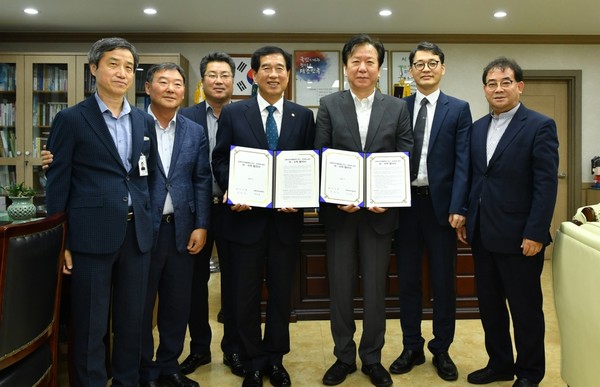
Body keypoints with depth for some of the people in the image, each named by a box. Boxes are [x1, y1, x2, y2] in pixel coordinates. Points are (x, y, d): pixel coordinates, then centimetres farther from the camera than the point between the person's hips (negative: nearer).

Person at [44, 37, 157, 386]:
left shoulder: (145, 122, 11)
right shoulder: (72, 119, -1)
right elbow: (57, 184, -3)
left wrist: (149, 221, 10)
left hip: (137, 234, 4)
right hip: (92, 235, -4)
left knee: (132, 320, 14)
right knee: (90, 325, 7)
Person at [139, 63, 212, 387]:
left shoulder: (195, 132, 7)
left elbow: (202, 181, 6)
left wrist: (201, 226, 0)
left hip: (181, 229, 3)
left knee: (177, 303, 12)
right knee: (140, 303, 10)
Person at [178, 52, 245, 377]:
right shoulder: (185, 117, 3)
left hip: (232, 209, -1)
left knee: (233, 281, 9)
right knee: (196, 280, 12)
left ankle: (233, 348, 25)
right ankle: (199, 347, 29)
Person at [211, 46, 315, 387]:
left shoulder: (303, 116, 5)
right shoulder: (233, 113, 2)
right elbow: (220, 160, 3)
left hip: (287, 218, 1)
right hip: (247, 217, -1)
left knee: (281, 293, 13)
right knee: (247, 295, 10)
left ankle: (275, 359, 32)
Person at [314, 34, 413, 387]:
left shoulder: (398, 108, 5)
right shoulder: (329, 106, 3)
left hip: (380, 211, 0)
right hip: (339, 211, 0)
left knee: (376, 288, 10)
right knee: (340, 287, 10)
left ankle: (372, 358, 28)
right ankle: (344, 357, 27)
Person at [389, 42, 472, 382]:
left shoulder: (458, 109, 2)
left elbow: (463, 162, -4)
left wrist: (457, 208, -12)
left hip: (441, 204, -2)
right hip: (406, 202, 2)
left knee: (444, 281, 8)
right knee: (408, 279, 10)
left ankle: (442, 350, 24)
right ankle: (412, 348, 25)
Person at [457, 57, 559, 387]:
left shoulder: (540, 126, -7)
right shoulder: (477, 128, 11)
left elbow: (546, 184, -12)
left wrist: (535, 234, -17)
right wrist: (465, 219, 9)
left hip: (519, 236, -6)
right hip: (482, 234, 6)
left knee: (525, 309, 8)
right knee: (489, 304, 14)